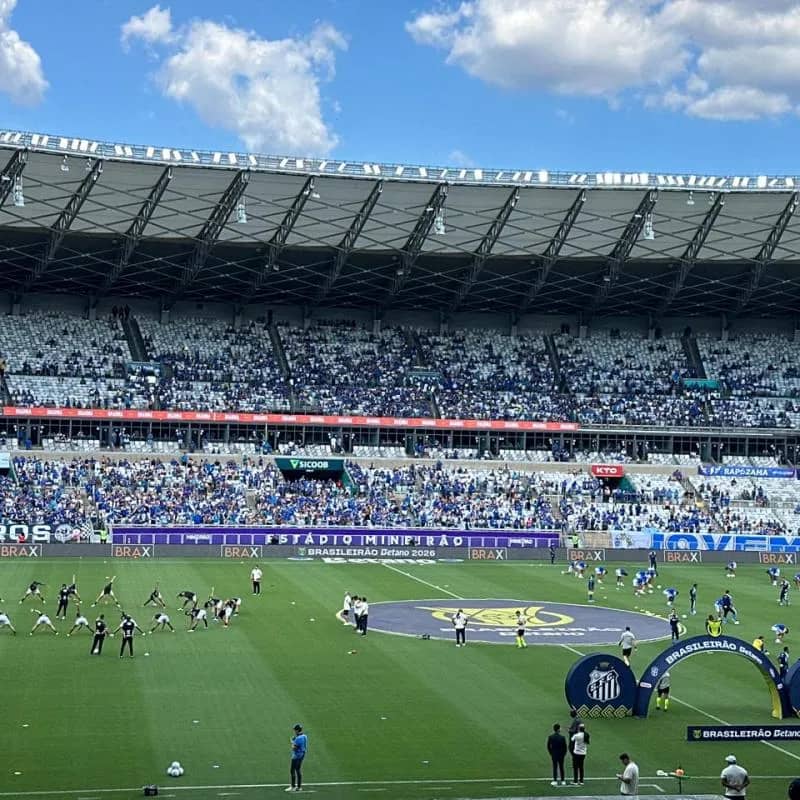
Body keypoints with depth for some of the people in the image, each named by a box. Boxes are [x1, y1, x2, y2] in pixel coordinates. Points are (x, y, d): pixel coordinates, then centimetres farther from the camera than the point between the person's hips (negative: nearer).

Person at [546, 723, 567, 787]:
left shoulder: (550, 737, -9)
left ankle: (555, 781, 3)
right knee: (561, 767, 10)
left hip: (554, 754, 1)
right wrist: (564, 754, 7)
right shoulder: (562, 737, -14)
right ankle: (563, 781, 14)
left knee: (555, 767, 6)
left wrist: (551, 753, 10)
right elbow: (565, 747, -7)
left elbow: (548, 746, -2)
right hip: (561, 754, -1)